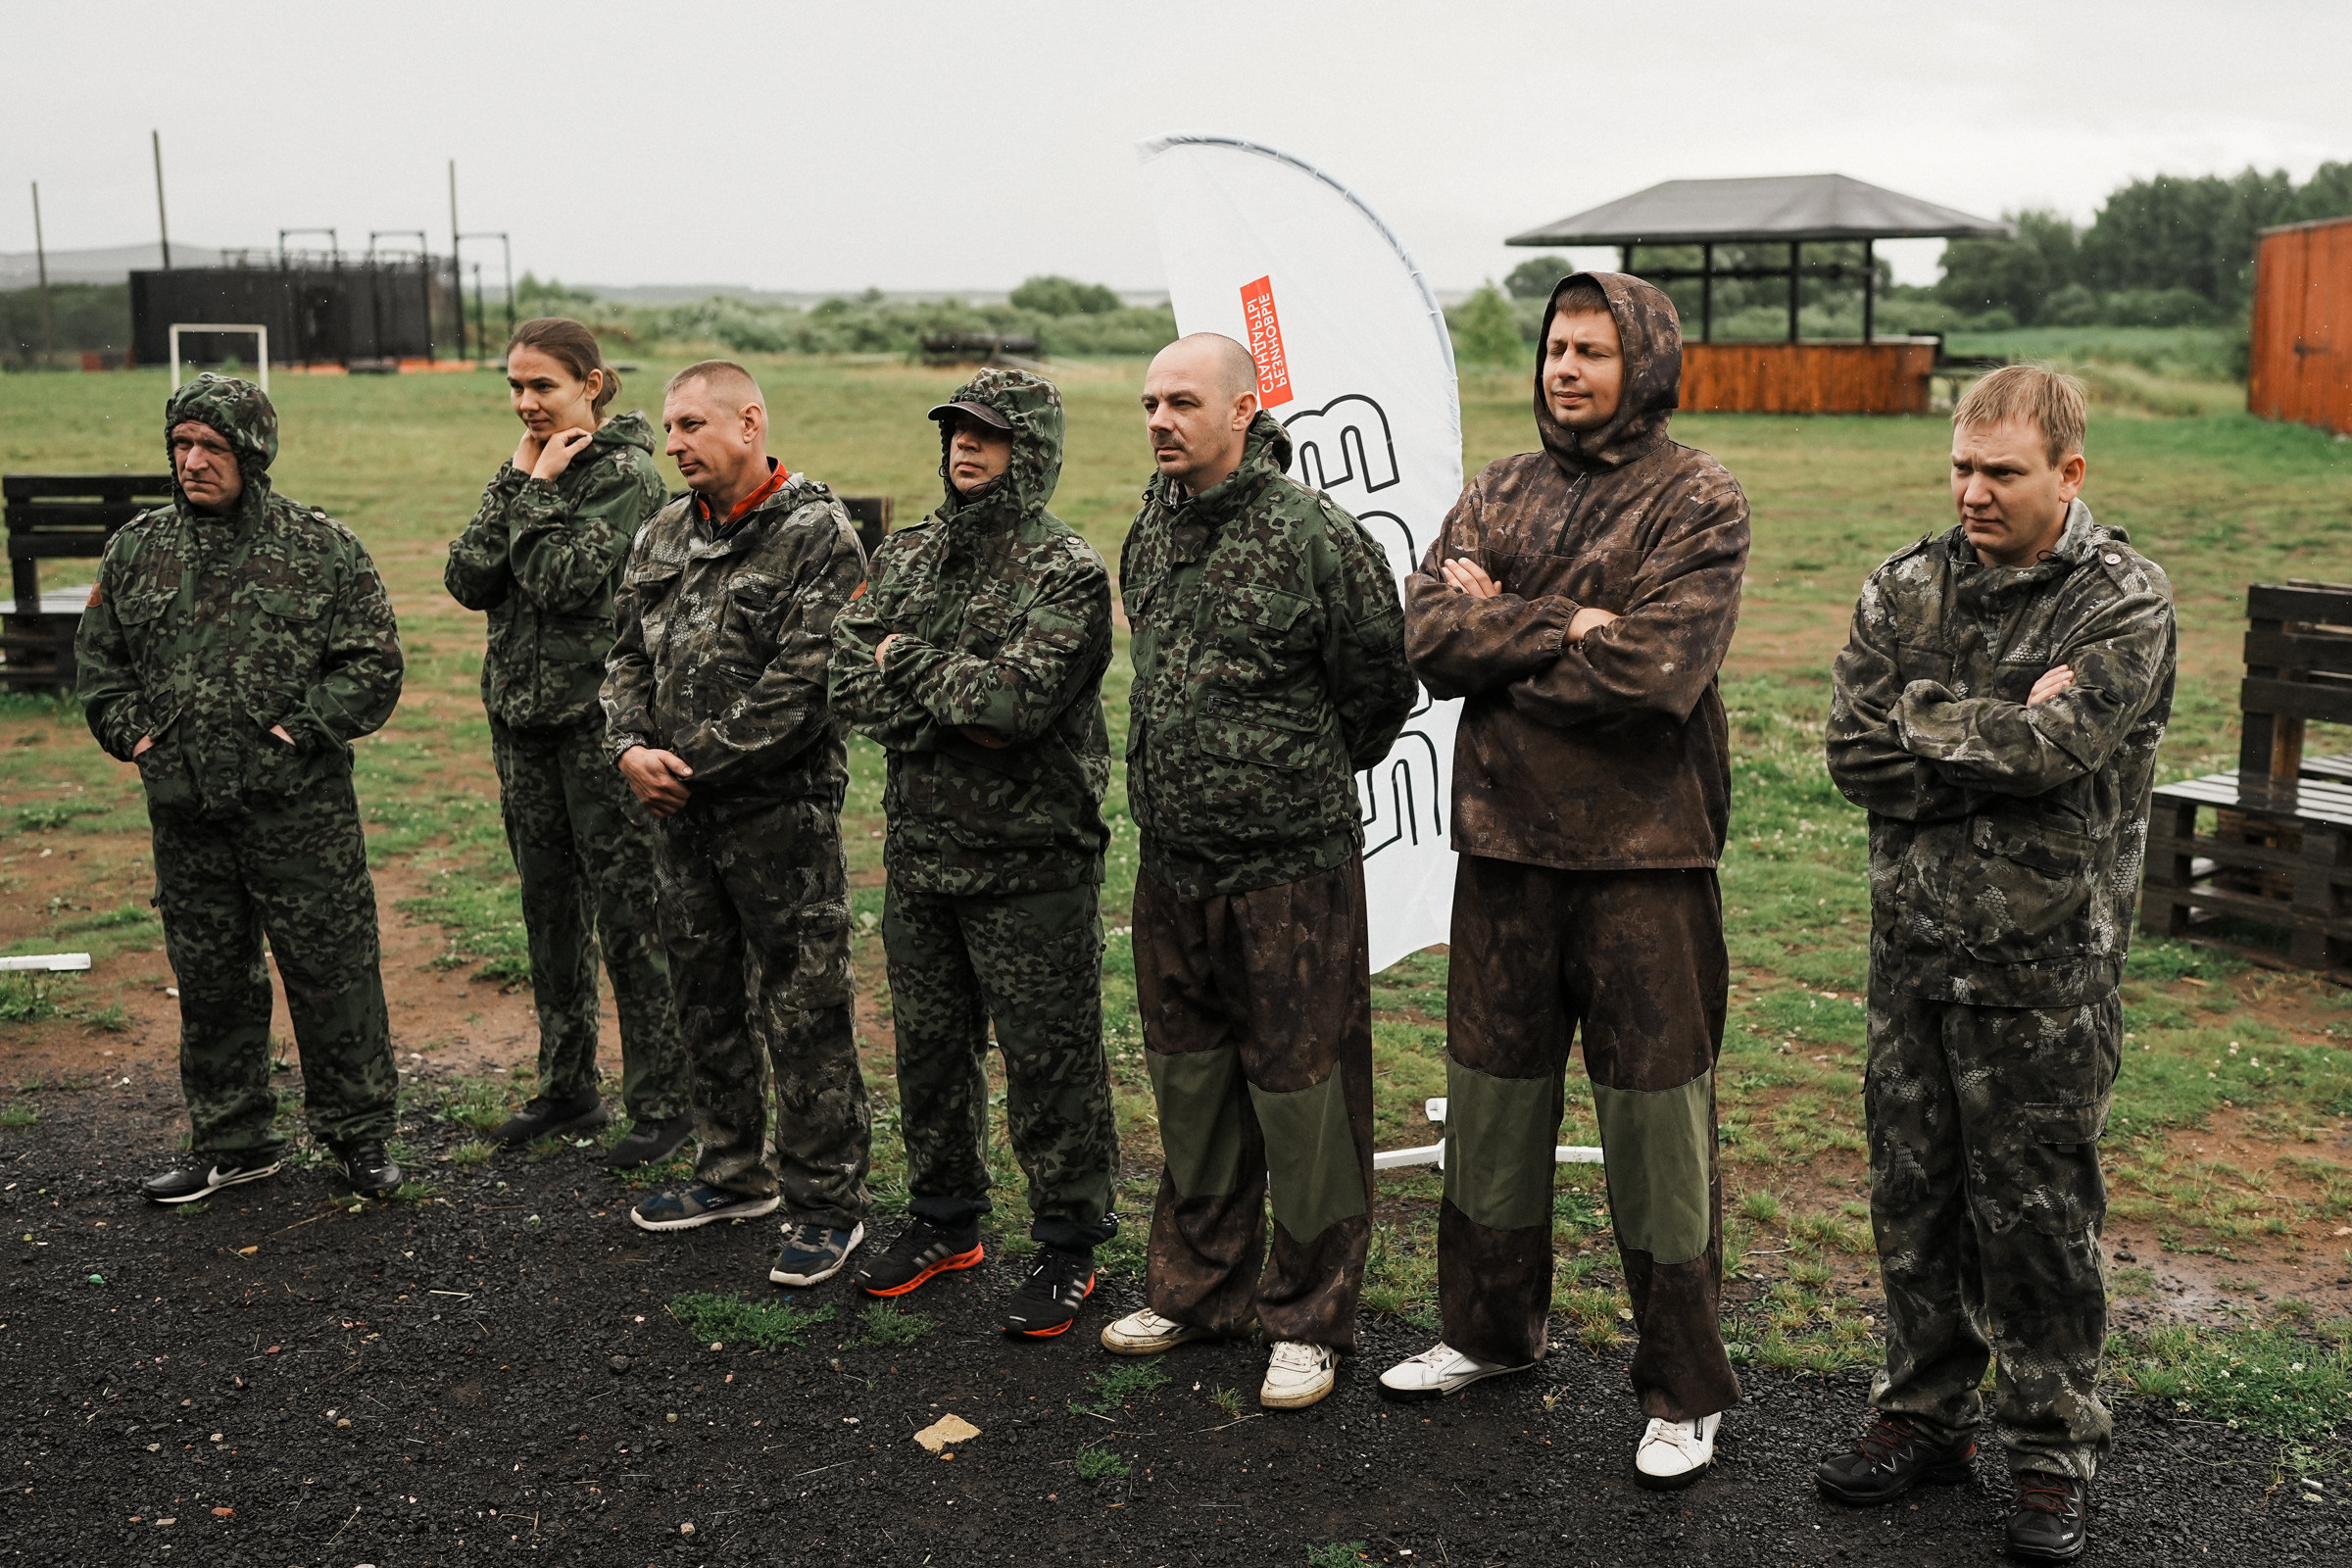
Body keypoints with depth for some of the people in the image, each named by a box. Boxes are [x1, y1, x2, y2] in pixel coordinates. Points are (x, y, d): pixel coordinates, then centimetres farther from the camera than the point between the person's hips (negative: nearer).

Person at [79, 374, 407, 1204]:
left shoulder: (323, 548, -3)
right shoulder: (137, 549, 8)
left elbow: (373, 665, -3)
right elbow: (98, 656, 19)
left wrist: (303, 729, -11)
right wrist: (129, 731, 5)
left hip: (300, 806, -4)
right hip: (184, 810, 4)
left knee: (331, 972, 1)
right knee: (209, 980, 12)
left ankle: (359, 1134, 16)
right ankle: (232, 1142, 26)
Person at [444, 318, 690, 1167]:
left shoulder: (626, 474, -10)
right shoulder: (528, 472, 11)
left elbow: (564, 580, -21)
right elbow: (467, 579, 0)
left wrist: (539, 491, -11)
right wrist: (515, 483, -5)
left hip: (601, 716, -7)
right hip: (522, 715, 8)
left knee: (628, 914, -3)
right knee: (550, 908, 15)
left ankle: (663, 1101, 7)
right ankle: (567, 1089, 27)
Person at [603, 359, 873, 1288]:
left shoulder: (817, 535, -11)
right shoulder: (663, 537, 12)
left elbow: (802, 685, -18)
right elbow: (627, 656, 14)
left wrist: (695, 766, -15)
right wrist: (631, 748, -5)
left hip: (781, 812, -7)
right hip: (681, 819, 8)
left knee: (801, 1015, -1)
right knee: (706, 1002, 17)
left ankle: (826, 1203, 11)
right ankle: (735, 1173, 33)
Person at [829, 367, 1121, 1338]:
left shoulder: (1067, 572, -10)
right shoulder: (907, 555, 10)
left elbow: (1022, 695, -24)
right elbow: (848, 680, 1)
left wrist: (909, 662, -11)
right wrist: (954, 717, -15)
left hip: (1032, 864, -6)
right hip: (919, 851, 6)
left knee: (1049, 1059, 2)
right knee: (928, 1044, 17)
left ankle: (1069, 1247, 16)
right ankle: (944, 1221, 34)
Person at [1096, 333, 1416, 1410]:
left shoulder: (1318, 536, -14)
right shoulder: (1149, 533, 7)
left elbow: (1382, 684, -5)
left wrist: (1307, 779, 6)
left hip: (1290, 867, -7)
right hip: (1171, 865, 7)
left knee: (1300, 1096, 3)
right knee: (1190, 1086, 17)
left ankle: (1308, 1320, 18)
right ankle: (1199, 1291, 33)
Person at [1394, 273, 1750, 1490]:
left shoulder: (1699, 505, -6)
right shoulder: (1497, 494, 11)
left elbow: (1650, 671, -19)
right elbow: (1426, 635, -4)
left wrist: (1496, 636, -9)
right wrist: (1561, 627, -16)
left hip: (1644, 853, -5)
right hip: (1503, 842, 5)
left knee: (1656, 1116, 2)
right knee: (1492, 1093, 16)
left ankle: (1683, 1390, 17)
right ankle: (1492, 1329, 35)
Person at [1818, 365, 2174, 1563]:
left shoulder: (2124, 604, -6)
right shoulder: (1905, 590, 6)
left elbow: (2057, 749, -21)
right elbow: (1854, 756, -4)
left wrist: (1923, 718, -9)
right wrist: (2004, 739, -13)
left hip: (2044, 962, -4)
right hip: (1914, 946, 4)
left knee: (2036, 1209, 5)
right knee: (1913, 1194, 13)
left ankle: (2051, 1451, 21)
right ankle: (1923, 1415, 30)